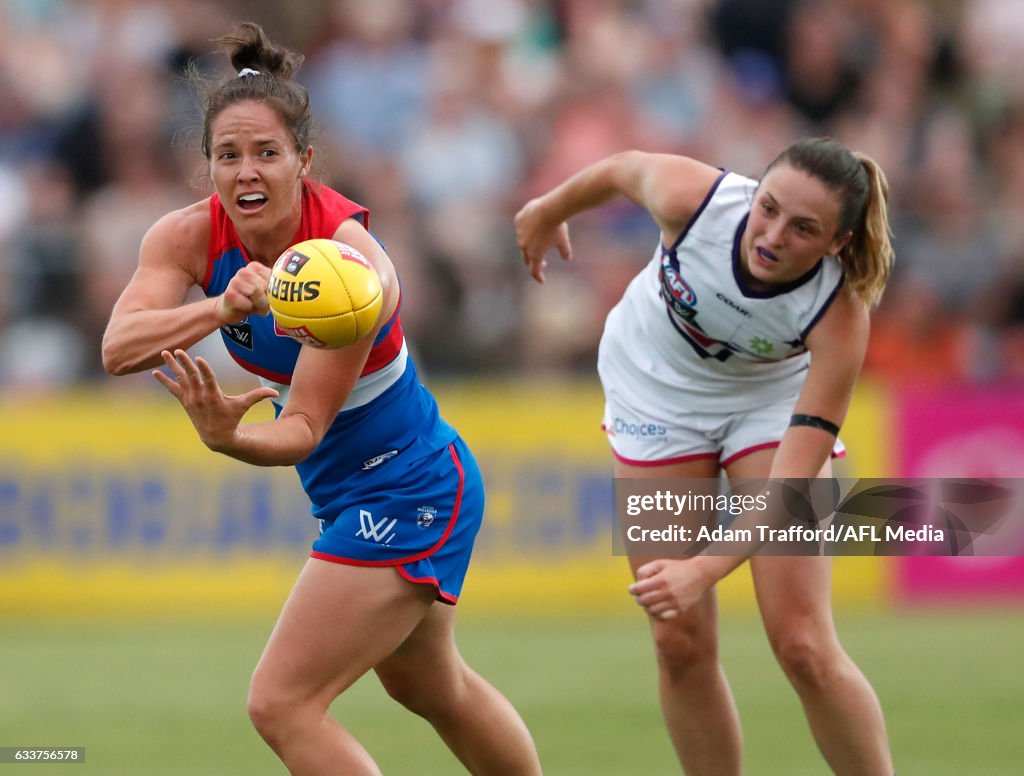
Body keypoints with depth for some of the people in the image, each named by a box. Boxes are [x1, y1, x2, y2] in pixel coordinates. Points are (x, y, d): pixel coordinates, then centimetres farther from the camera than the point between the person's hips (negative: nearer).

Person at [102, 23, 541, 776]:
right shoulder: (190, 235, -13)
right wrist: (220, 308, -48)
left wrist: (230, 437, -51)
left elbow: (306, 426, -29)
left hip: (409, 495, -8)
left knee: (283, 704, -14)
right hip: (349, 491, 8)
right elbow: (119, 348, -30)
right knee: (433, 689, 28)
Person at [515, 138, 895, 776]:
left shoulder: (840, 317, -36)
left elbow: (789, 485, -37)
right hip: (658, 392, 2)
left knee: (803, 646, -14)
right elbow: (622, 169, -8)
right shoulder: (693, 198, -34)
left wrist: (704, 569, -50)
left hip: (773, 404, -2)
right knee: (681, 645, -5)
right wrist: (549, 212, 11)